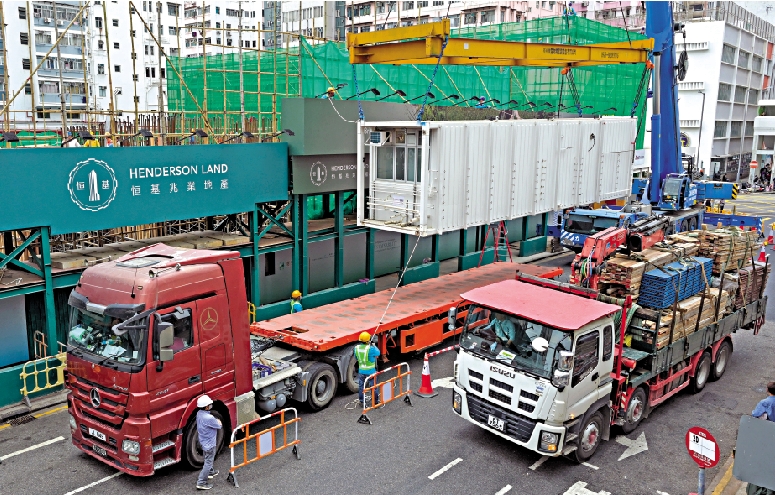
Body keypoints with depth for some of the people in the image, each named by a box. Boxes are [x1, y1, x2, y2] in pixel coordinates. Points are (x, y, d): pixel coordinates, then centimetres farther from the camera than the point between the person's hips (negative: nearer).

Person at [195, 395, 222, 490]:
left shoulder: (199, 413, -8)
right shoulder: (209, 418, -35)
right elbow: (219, 426, -18)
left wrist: (215, 421, -7)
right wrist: (218, 421, 2)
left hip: (203, 441, 9)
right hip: (209, 443, -9)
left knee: (208, 459, 30)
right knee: (208, 462, 4)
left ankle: (210, 472, 50)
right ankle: (201, 482, 10)